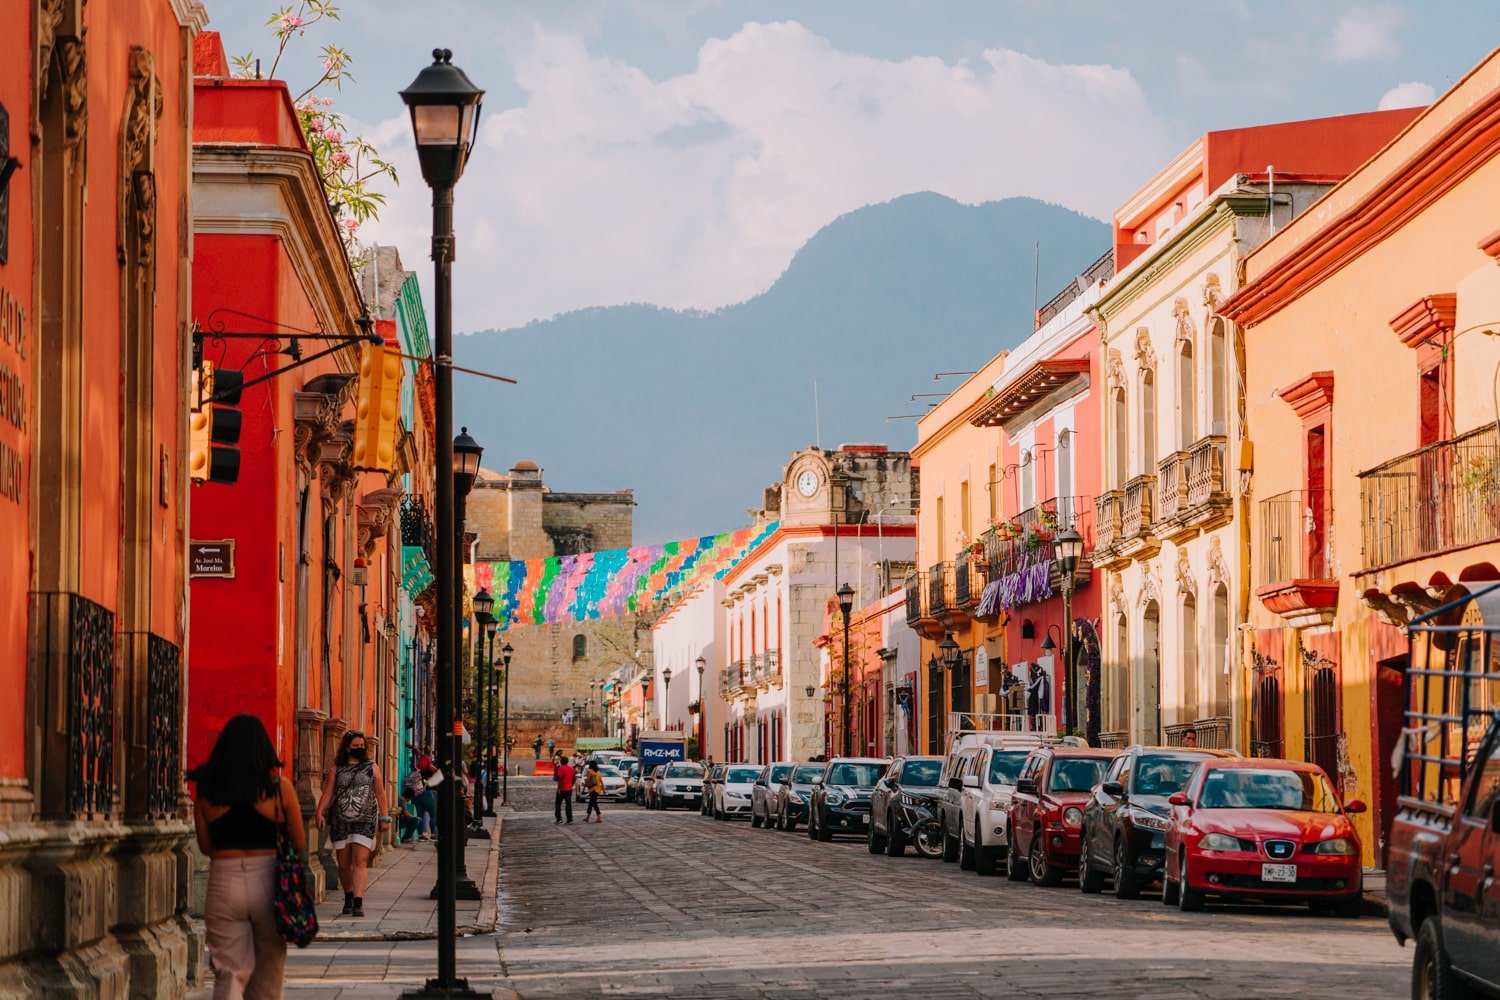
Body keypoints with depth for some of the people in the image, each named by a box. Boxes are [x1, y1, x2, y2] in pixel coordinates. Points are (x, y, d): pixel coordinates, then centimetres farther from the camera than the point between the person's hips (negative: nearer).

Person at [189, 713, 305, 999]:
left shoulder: (206, 790, 1)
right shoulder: (278, 785, -3)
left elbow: (205, 846, 7)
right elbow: (300, 843, 4)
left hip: (223, 883, 0)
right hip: (267, 880, 0)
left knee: (230, 974, 2)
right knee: (267, 974, 16)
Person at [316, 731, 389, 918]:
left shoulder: (371, 768, 8)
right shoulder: (336, 770, 8)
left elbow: (380, 794, 10)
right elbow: (327, 793, 2)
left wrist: (384, 817, 4)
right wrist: (320, 812, -12)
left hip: (365, 821, -1)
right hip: (340, 821, 1)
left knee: (360, 861, -14)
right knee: (344, 864, 6)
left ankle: (358, 902, -20)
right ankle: (348, 897, 27)